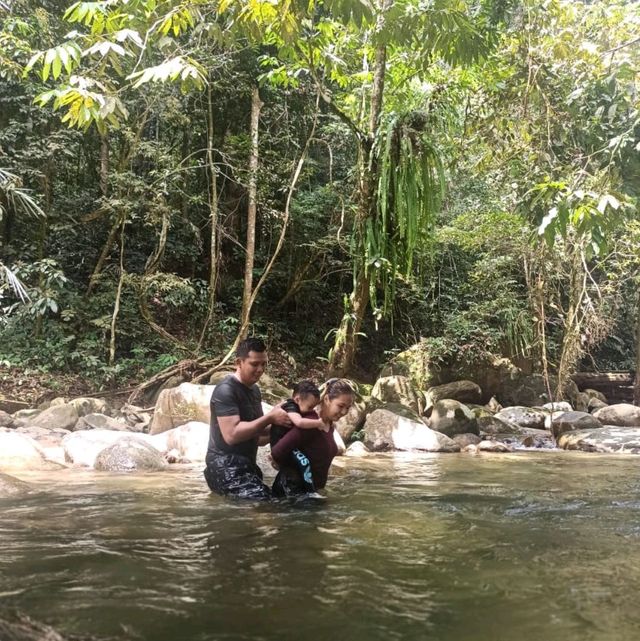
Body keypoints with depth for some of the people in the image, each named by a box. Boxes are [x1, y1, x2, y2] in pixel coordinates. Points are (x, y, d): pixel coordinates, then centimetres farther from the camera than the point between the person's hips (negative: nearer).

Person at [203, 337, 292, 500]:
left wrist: (277, 427, 1)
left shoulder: (254, 389, 14)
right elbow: (231, 435, -24)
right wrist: (270, 418, -21)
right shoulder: (226, 390, -14)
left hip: (246, 465, 9)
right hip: (227, 467, -9)